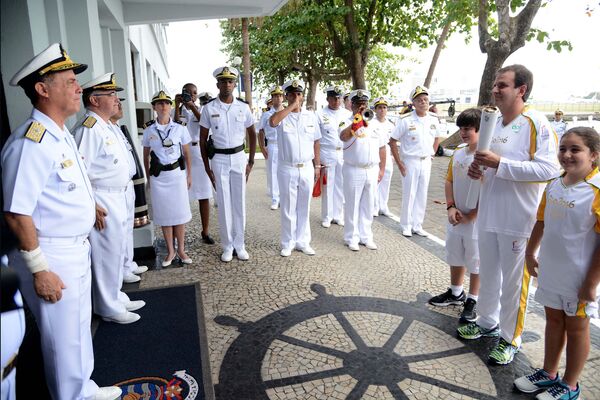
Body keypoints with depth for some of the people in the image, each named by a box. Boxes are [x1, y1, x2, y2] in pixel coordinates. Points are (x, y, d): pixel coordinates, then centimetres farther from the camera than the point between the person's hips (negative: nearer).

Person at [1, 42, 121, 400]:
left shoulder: (62, 135, 8)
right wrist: (39, 269, -21)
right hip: (52, 257, -9)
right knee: (64, 338, 9)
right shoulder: (31, 143, -23)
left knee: (81, 327, 24)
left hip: (77, 249, 10)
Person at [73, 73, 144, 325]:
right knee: (107, 254, 2)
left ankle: (117, 299, 35)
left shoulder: (108, 128, 13)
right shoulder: (88, 129, -18)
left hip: (118, 197, 10)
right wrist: (92, 206, -23)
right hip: (102, 202, -10)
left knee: (117, 251, 19)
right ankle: (109, 308, 18)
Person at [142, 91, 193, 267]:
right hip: (158, 176, 1)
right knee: (164, 213, 6)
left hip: (177, 173, 0)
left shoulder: (179, 128, 0)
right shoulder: (149, 130, 1)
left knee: (179, 212, 3)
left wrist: (189, 175, 4)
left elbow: (187, 153, 5)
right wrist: (148, 177, 6)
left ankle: (181, 249, 16)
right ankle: (170, 251, 18)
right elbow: (146, 155, 8)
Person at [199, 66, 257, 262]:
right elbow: (202, 138, 2)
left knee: (239, 202, 6)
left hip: (239, 157, 1)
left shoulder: (243, 107, 2)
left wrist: (251, 161, 4)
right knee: (224, 204, 3)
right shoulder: (209, 108, -2)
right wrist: (207, 166, -2)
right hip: (219, 159, -1)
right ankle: (227, 246, 14)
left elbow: (252, 134, 10)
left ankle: (239, 245, 17)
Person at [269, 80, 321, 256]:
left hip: (307, 169, 3)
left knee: (304, 208, 12)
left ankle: (302, 242, 26)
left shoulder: (310, 116, 6)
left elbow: (315, 142, 11)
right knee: (288, 208, 7)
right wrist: (292, 106, -20)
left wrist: (317, 166, 9)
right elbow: (272, 121, -29)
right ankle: (287, 244, 20)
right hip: (287, 169, -3)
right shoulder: (282, 115, -3)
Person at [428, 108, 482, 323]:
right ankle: (455, 292, 38)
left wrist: (469, 216, -15)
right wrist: (451, 207, -5)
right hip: (456, 218, 7)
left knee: (475, 261, 8)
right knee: (455, 257, 20)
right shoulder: (457, 154, 4)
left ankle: (472, 300, 24)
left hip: (477, 220, -7)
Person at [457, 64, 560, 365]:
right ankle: (488, 321, 39)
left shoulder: (536, 123, -12)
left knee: (513, 280, 6)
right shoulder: (493, 123, 11)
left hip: (518, 219, -7)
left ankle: (510, 338, 24)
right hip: (488, 215, 7)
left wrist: (499, 164, -25)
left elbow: (549, 168, -22)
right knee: (488, 273, 19)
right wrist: (479, 168, 0)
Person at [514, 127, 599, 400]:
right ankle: (549, 373, 39)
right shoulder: (554, 185, 1)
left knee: (576, 327, 12)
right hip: (550, 272, 6)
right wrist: (530, 254, 15)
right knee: (553, 320, 20)